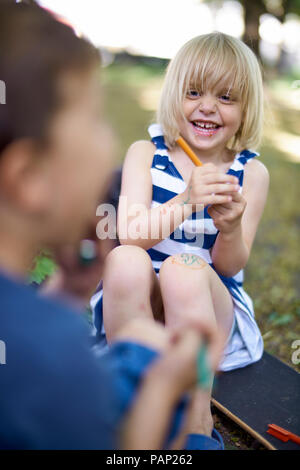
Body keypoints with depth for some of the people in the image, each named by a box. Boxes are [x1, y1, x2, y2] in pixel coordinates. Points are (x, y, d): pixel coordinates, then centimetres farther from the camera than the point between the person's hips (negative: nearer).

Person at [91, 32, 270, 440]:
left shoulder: (251, 173, 0)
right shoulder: (146, 153, 0)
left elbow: (230, 267, -4)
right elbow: (132, 238, -14)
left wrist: (231, 227, -27)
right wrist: (187, 201, -32)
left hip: (213, 307, 0)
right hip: (141, 300, 1)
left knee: (186, 267, -33)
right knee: (124, 260, -32)